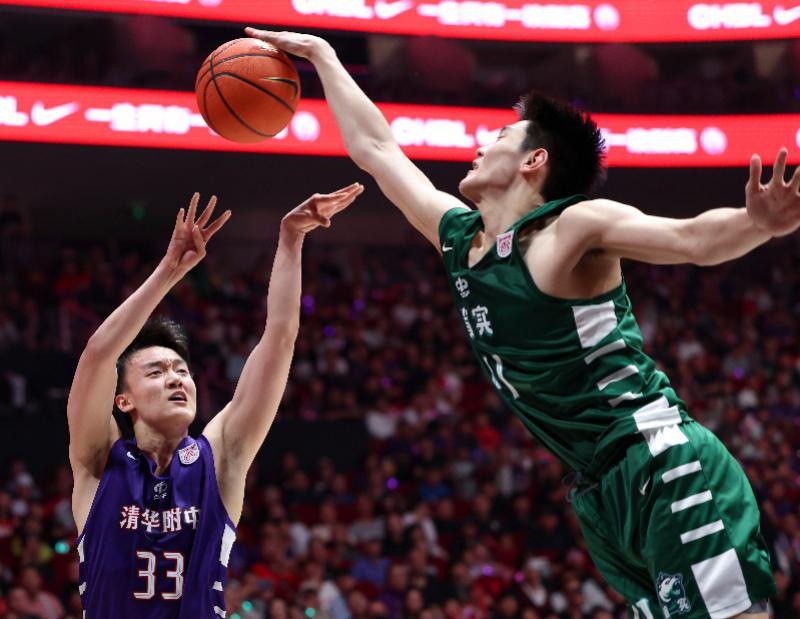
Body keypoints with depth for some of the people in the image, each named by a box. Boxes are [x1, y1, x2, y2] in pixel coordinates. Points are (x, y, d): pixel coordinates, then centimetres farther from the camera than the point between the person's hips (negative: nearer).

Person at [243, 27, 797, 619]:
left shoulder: (573, 227, -6)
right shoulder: (458, 239, 15)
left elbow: (693, 238, -21)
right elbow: (375, 146, 26)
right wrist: (321, 55, 34)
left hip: (666, 468, -7)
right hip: (601, 498, 7)